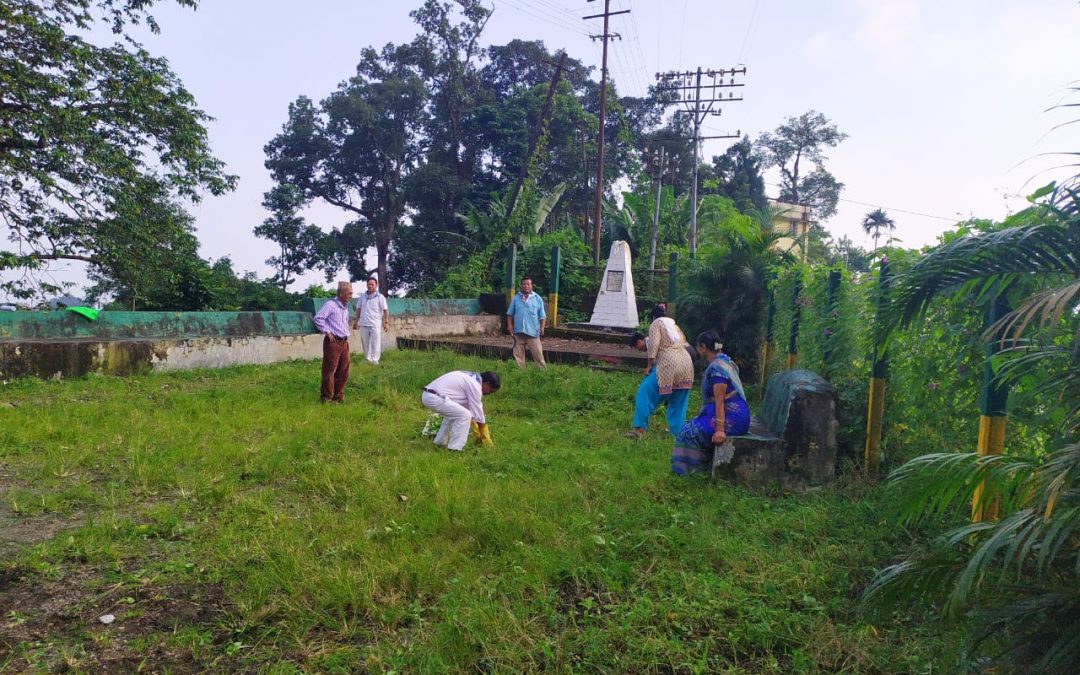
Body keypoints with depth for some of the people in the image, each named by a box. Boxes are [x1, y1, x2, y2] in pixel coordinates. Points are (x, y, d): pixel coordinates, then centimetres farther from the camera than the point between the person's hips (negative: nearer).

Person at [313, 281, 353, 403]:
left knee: (343, 371, 10)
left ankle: (338, 396, 21)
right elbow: (318, 318, -19)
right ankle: (326, 397, 6)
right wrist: (327, 332, -16)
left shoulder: (345, 307, 15)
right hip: (333, 342, -8)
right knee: (329, 370, -2)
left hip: (344, 342, 8)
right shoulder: (331, 304, -12)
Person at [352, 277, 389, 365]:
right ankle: (367, 359, 23)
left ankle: (375, 360, 3)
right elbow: (358, 309, 18)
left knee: (375, 343, -3)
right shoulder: (362, 296, 10)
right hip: (364, 324, 5)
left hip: (375, 324, -5)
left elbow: (385, 310, -6)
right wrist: (356, 320, 16)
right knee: (365, 343, 11)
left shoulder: (380, 297, -4)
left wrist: (386, 322, -12)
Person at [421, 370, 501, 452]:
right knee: (465, 415, -7)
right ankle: (455, 448, -2)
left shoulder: (471, 378, 21)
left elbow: (470, 408, 28)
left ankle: (440, 442, 32)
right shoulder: (475, 386, -8)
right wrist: (485, 436, 11)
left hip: (426, 395, 10)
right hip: (434, 398, -10)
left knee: (452, 414, 29)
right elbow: (477, 412, -2)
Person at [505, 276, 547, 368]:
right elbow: (510, 313, 11)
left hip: (533, 331, -2)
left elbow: (542, 315, 4)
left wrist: (542, 327, -6)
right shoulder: (516, 298, 7)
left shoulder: (538, 299, 4)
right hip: (518, 331, 2)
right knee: (518, 354, 9)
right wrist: (509, 324, -1)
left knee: (538, 353, -3)